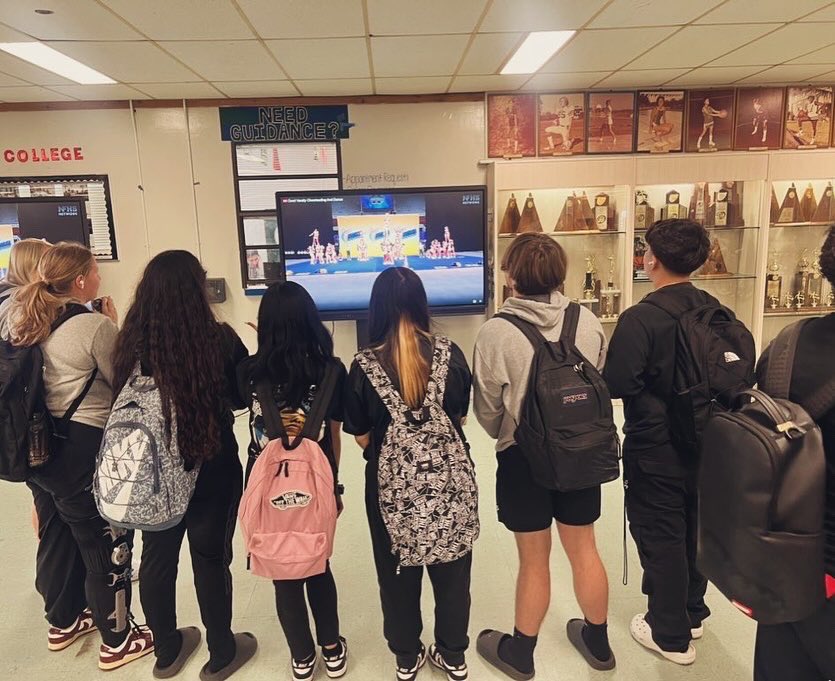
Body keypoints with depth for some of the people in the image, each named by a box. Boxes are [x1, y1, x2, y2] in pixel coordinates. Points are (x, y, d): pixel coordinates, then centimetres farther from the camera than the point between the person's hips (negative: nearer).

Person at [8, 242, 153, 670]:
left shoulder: (22, 320, 5)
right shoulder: (95, 326, -19)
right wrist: (114, 331, -1)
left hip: (38, 445, 8)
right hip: (84, 449, -8)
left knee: (56, 535, 23)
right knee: (106, 545, 7)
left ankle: (63, 621, 42)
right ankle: (117, 641, 22)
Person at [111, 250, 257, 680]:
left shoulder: (131, 342, -10)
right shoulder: (218, 339, -19)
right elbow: (244, 395, -4)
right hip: (211, 470, -3)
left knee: (157, 558, 19)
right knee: (210, 559, 12)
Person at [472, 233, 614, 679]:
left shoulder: (496, 332, -18)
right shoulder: (588, 321, -10)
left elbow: (487, 409, -9)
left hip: (524, 458, -3)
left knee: (534, 559, 14)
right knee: (583, 549, 21)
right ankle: (598, 641, 43)